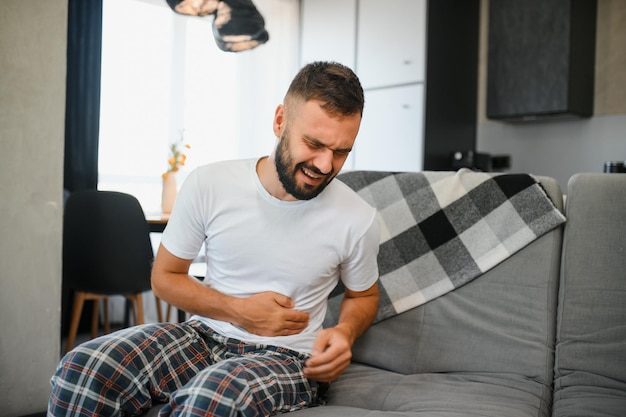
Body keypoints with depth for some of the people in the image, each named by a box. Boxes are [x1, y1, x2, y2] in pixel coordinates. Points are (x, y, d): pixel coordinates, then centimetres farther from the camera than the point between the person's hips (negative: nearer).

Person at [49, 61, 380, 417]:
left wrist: (345, 331, -11)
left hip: (286, 358, -1)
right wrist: (238, 311, -10)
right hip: (204, 334, 2)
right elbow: (165, 277, 5)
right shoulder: (209, 185, -8)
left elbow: (364, 296, 13)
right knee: (80, 369, -24)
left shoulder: (359, 220, -8)